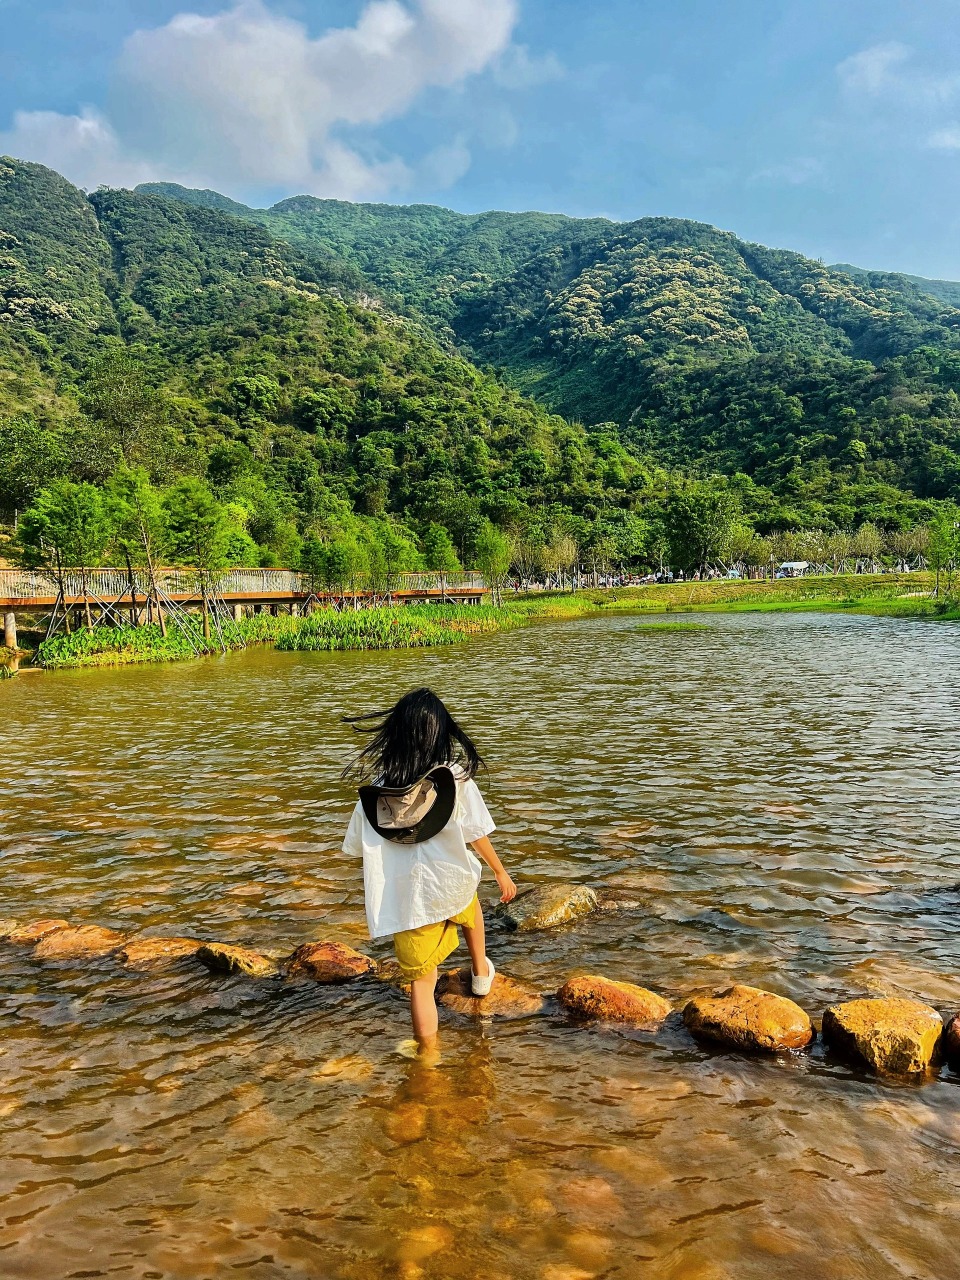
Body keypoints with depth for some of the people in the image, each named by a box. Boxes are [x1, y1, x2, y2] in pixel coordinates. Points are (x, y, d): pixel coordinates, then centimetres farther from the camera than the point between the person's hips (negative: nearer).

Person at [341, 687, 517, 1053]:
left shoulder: (375, 790, -9)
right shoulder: (455, 779, -15)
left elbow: (358, 846, -1)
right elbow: (478, 835, -8)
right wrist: (501, 873, 9)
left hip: (405, 900, 0)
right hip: (452, 888, 1)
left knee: (420, 981, 16)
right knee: (471, 906, 37)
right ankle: (480, 973, 54)